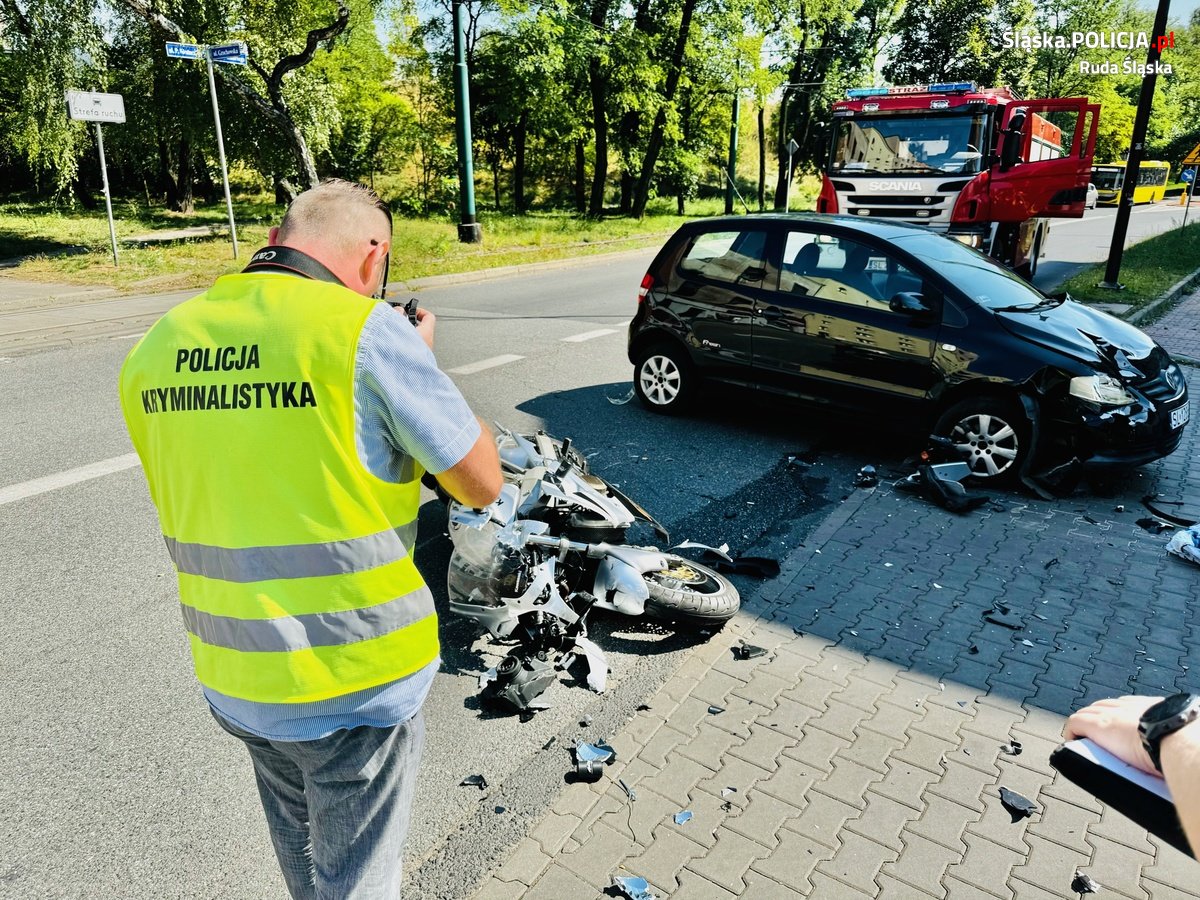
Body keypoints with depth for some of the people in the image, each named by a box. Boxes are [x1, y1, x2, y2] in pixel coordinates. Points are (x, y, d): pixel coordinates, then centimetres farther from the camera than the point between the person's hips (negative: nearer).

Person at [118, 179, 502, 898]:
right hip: (354, 682, -5)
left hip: (231, 679, 6)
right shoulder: (366, 331, -19)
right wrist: (421, 363, 2)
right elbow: (481, 483, -11)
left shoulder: (157, 347, -1)